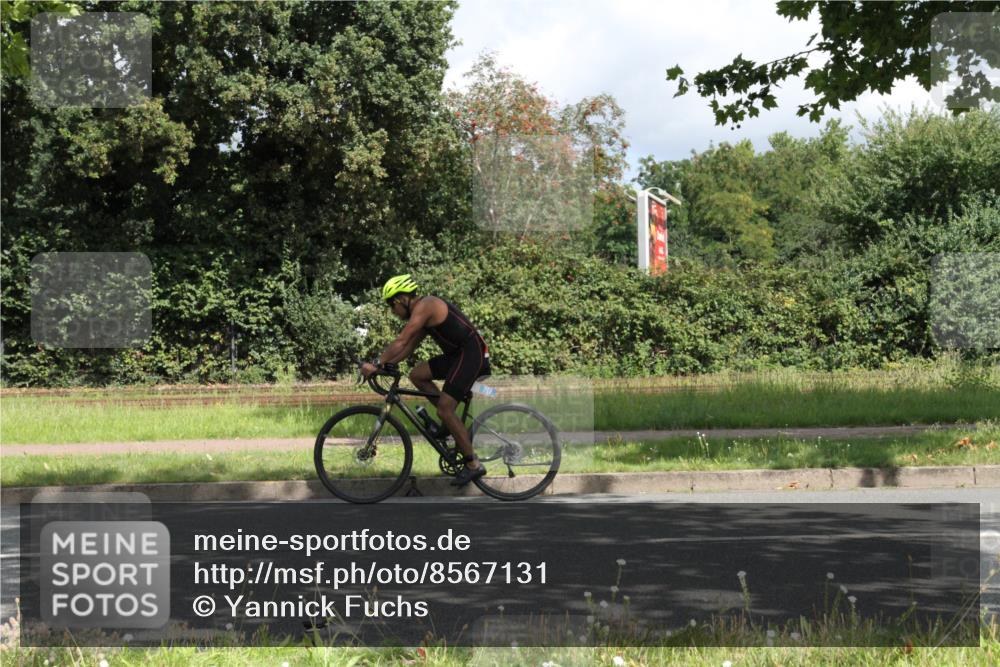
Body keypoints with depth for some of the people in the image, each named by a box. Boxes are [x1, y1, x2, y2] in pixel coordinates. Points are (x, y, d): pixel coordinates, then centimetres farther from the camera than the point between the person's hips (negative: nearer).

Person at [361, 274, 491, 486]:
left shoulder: (423, 307, -14)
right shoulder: (425, 308, 17)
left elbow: (401, 342, -19)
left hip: (471, 354, -10)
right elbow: (409, 345, 18)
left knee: (444, 409, -12)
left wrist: (377, 364, -17)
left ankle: (473, 465, -6)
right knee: (417, 375, 10)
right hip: (458, 354, 10)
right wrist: (386, 365, 10)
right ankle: (451, 422, 13)